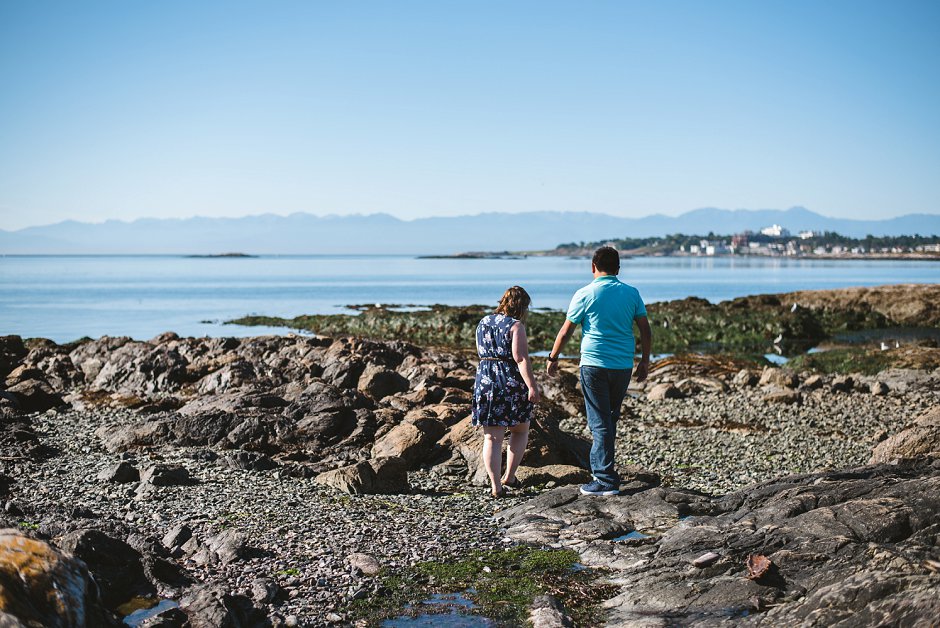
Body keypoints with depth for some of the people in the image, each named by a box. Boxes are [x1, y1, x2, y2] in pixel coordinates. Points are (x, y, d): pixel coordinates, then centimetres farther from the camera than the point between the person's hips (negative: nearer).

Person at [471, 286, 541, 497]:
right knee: (520, 431, 17)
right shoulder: (515, 325, -8)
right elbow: (521, 358, -17)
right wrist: (532, 386, -18)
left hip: (485, 381, 5)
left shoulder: (483, 323, 12)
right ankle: (509, 476, 14)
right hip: (512, 382, -5)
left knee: (492, 438, 4)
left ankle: (496, 487, 2)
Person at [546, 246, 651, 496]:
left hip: (594, 365, -4)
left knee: (600, 422, -1)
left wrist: (553, 358, 11)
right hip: (623, 366, 4)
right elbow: (645, 331, 4)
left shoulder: (585, 294, -5)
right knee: (610, 419, 19)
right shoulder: (631, 293, 4)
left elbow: (565, 331, -1)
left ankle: (606, 480, -2)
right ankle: (599, 464, 29)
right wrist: (645, 361, 16)